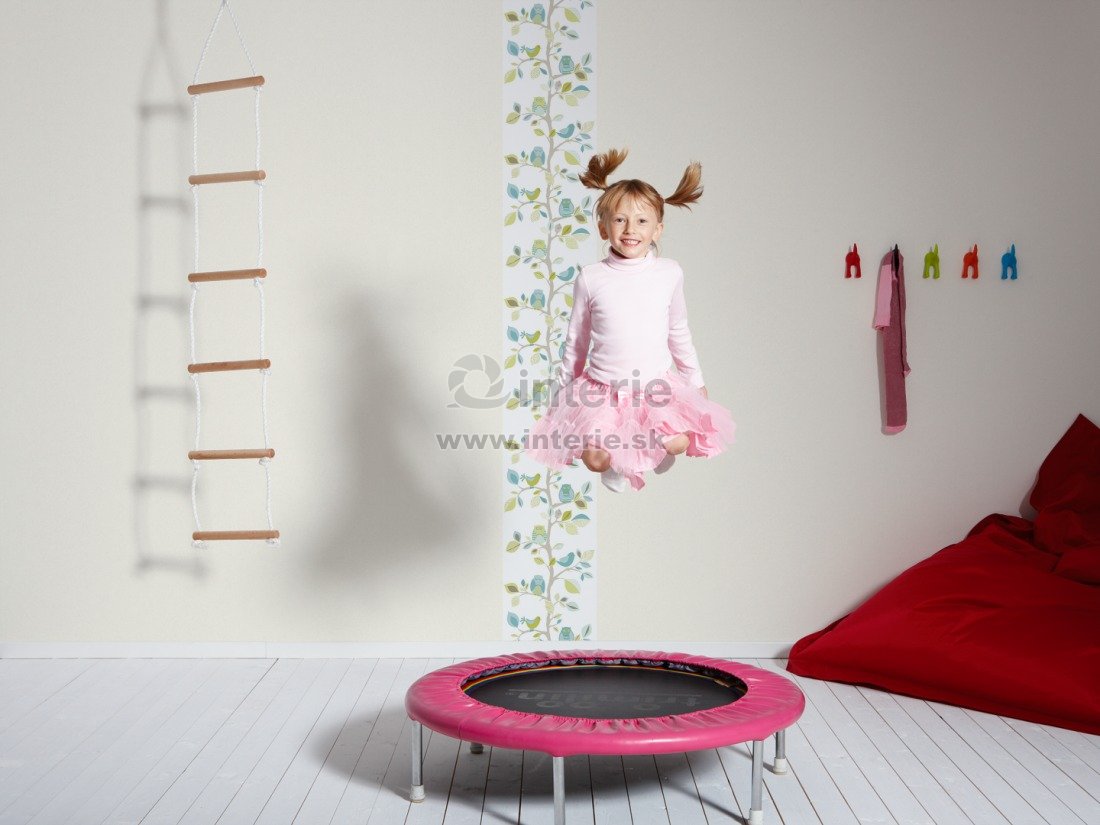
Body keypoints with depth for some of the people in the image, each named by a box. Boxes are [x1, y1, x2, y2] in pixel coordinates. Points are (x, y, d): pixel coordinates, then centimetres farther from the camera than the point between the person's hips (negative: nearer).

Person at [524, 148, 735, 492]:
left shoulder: (670, 273, -4)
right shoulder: (590, 278, -8)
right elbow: (576, 341, 5)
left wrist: (696, 380, 19)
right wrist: (561, 391, 11)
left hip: (657, 386, 1)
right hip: (603, 389, -1)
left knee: (680, 443, -23)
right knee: (595, 459, -20)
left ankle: (656, 448, 16)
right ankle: (615, 465, 19)